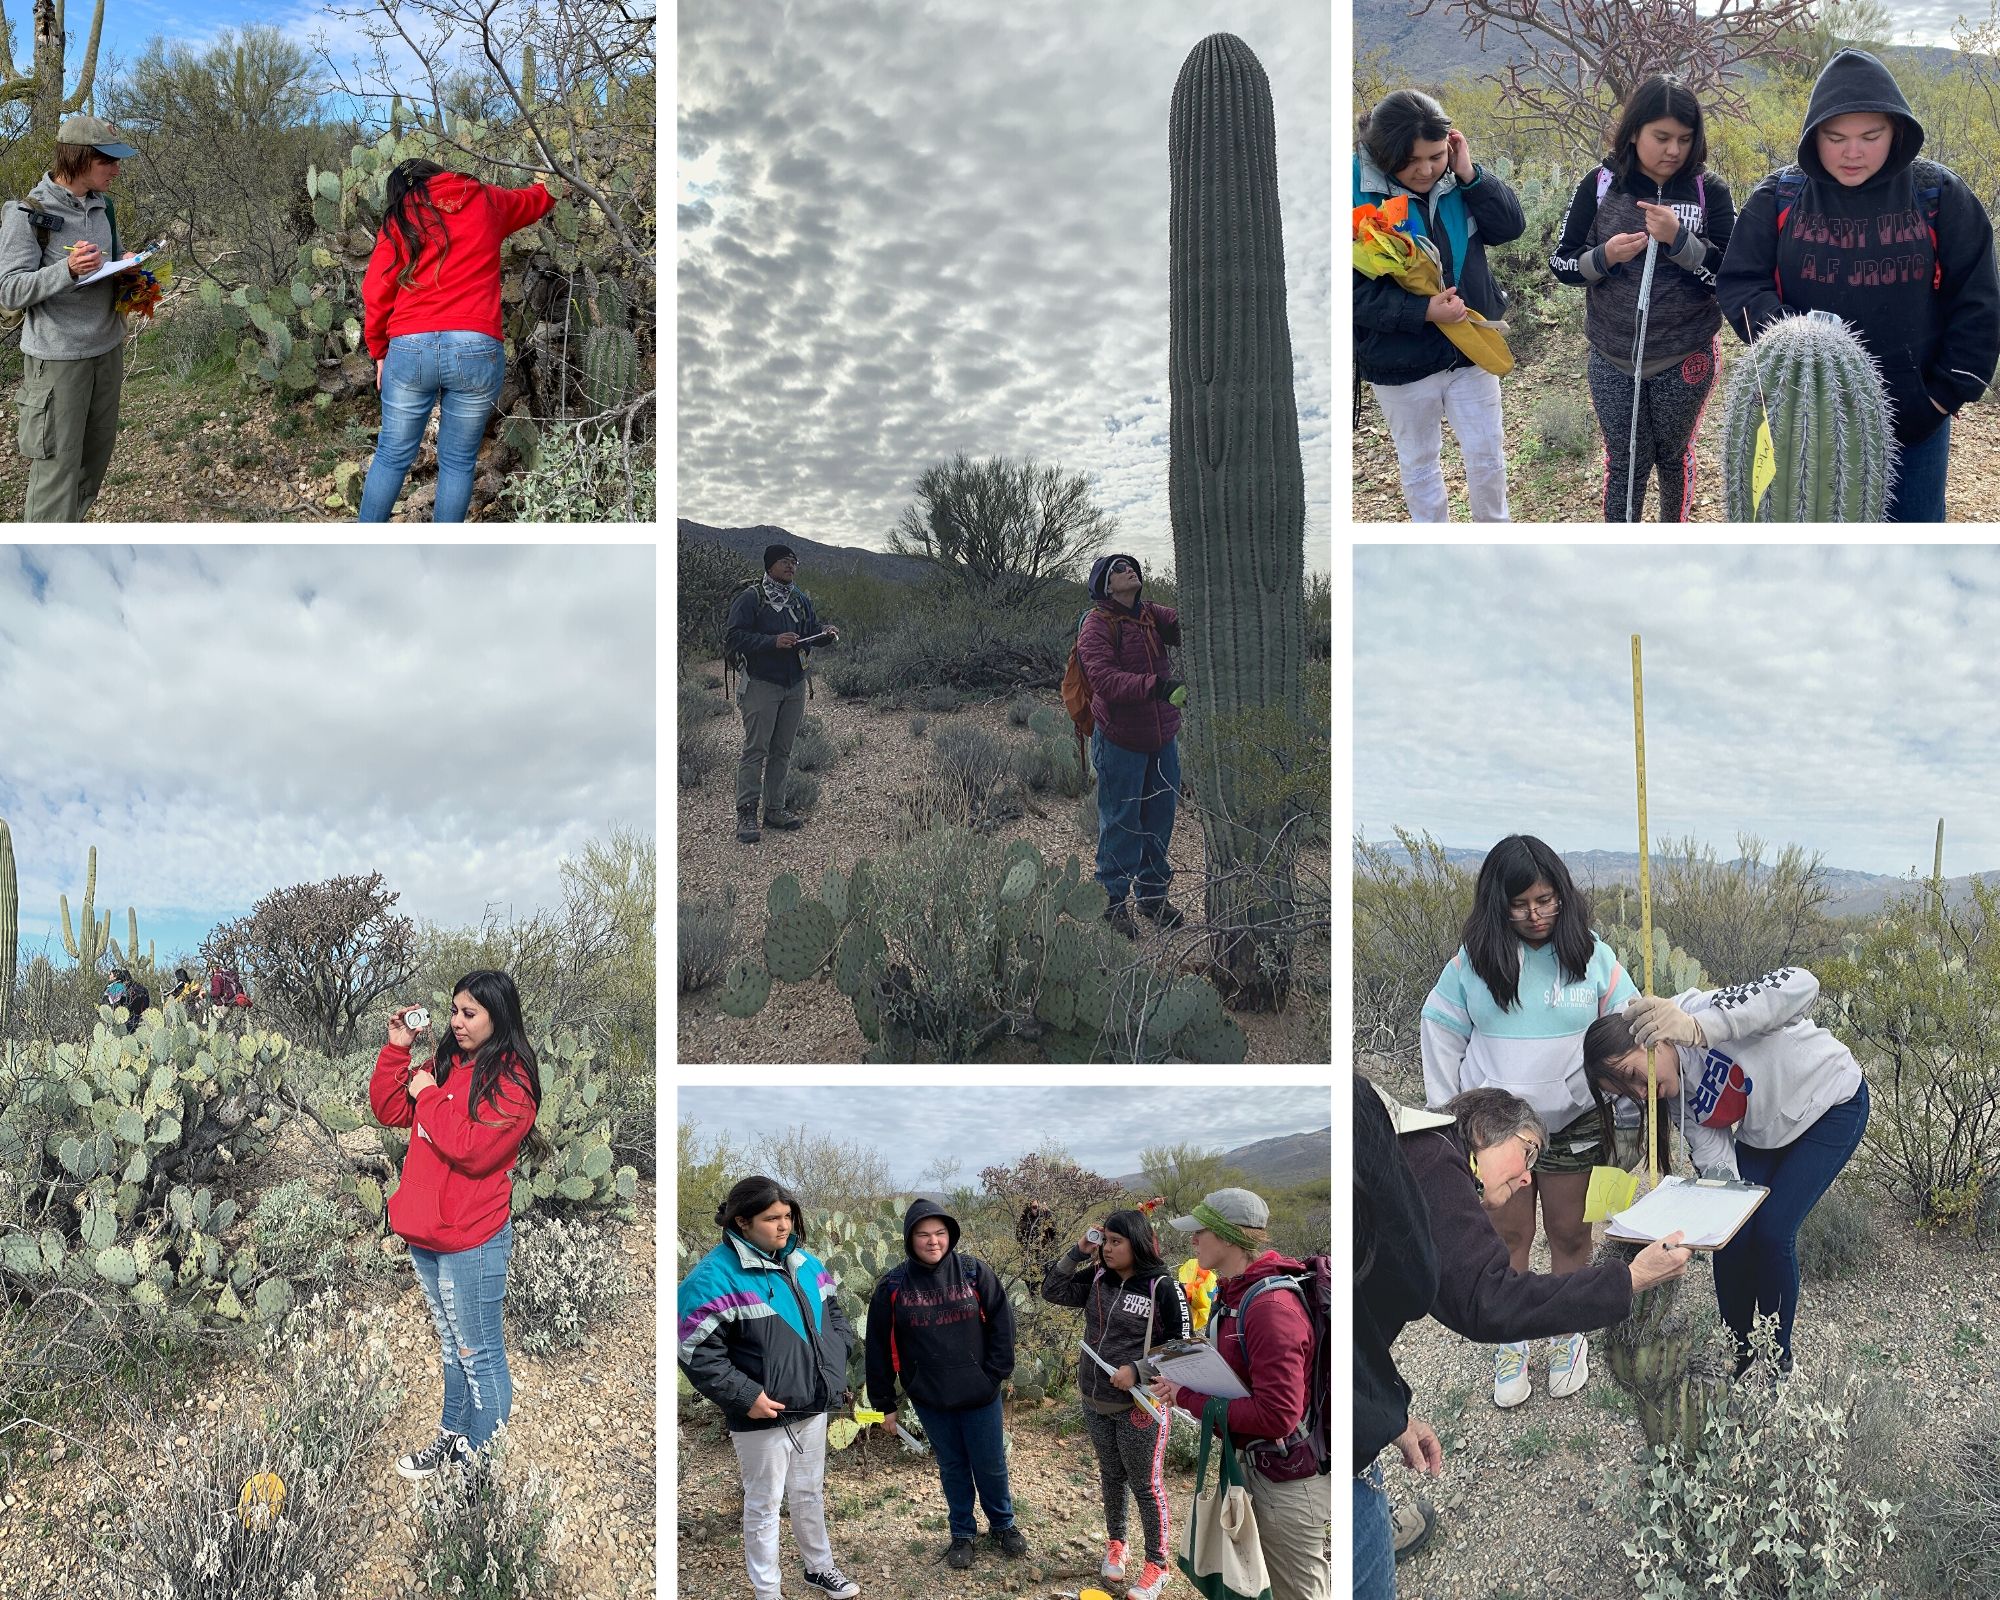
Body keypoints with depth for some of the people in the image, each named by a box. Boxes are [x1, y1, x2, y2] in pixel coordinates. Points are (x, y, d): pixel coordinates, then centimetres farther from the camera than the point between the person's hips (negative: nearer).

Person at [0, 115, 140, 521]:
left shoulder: (102, 206, 8)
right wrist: (68, 270, -29)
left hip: (107, 350, 7)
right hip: (56, 359, -7)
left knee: (97, 451, 13)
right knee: (57, 465, -7)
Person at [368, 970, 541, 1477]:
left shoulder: (511, 1082, -16)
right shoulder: (445, 1064, 8)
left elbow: (471, 1149, -25)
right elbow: (389, 1111, 10)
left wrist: (429, 1096, -16)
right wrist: (397, 1049, -1)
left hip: (472, 1243, -8)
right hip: (426, 1233, 8)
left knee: (480, 1354, 3)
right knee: (453, 1345, 22)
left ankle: (484, 1459, 12)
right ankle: (454, 1436, 35)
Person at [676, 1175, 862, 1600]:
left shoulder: (804, 1263, 4)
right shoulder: (716, 1276, -19)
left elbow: (834, 1316, 18)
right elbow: (697, 1353, -20)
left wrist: (834, 1369, 5)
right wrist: (744, 1396, -22)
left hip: (813, 1406, 6)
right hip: (762, 1414, -6)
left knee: (810, 1493, 22)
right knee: (764, 1502, 7)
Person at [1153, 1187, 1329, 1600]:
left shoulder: (1272, 1306, -25)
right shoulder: (1233, 1292, 5)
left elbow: (1276, 1415, -29)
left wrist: (1187, 1398, -22)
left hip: (1293, 1483, -9)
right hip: (1258, 1467, 9)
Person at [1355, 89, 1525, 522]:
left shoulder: (1455, 178, -6)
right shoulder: (1357, 191, -18)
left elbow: (1511, 226, -8)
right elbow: (1355, 289, -19)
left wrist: (1470, 176, -21)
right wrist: (1423, 312, -27)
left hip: (1470, 349, 3)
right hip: (1400, 361, -3)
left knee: (1487, 457, 12)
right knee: (1418, 462, 15)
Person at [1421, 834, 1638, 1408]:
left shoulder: (1591, 955, -5)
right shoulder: (1474, 960, -5)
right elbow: (1440, 1031, 5)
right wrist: (1444, 1110, 6)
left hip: (1574, 1125, 0)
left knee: (1570, 1235, 11)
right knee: (1508, 1236, 10)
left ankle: (1569, 1336, 30)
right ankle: (1511, 1344, 25)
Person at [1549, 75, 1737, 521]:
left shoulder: (1709, 191, -7)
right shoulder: (1600, 184, -5)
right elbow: (1561, 263, 0)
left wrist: (1678, 239, -26)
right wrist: (1604, 257, -20)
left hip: (1686, 356, 0)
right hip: (1613, 357, 0)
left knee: (1674, 453, 18)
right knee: (1625, 460, 9)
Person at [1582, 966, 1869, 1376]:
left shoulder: (1701, 1010, -36)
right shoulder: (1676, 1097, -13)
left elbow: (1801, 985, -52)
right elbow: (1716, 1164, -16)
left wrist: (1700, 1028, -62)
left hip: (1831, 1105, -6)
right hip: (1765, 1135, 6)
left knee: (1771, 1232, -12)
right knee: (1732, 1234, -3)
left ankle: (1776, 1357, 9)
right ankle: (1738, 1351, 18)